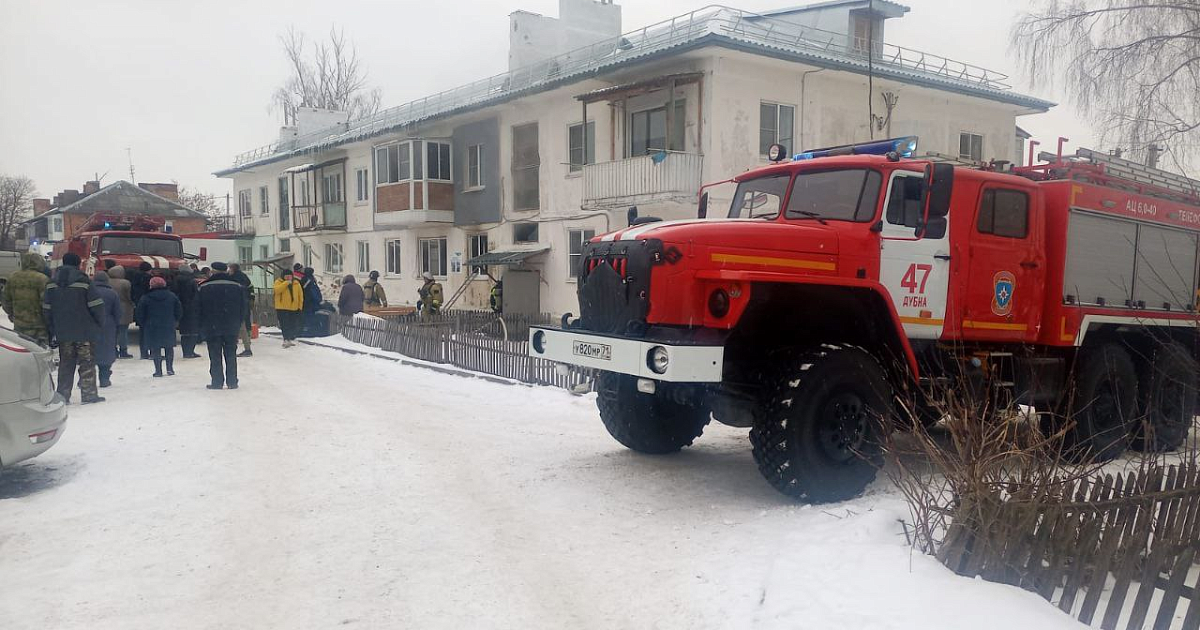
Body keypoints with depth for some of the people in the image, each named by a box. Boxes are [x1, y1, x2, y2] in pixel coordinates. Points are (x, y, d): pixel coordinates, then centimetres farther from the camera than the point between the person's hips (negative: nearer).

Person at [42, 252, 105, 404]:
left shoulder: (52, 284, 5)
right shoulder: (83, 282, -10)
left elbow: (46, 309, 8)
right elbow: (96, 305, -12)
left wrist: (52, 331, 14)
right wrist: (99, 323, 3)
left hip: (63, 332, 4)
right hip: (84, 331, -4)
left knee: (65, 363, 12)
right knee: (87, 363, 2)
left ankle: (63, 395, 12)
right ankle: (88, 395, 3)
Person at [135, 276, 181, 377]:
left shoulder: (145, 298, -5)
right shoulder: (172, 296, 2)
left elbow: (139, 315, -2)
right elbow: (179, 312, 6)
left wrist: (142, 325, 12)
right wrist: (175, 321, 18)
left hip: (152, 327, -2)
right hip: (169, 327, 2)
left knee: (155, 349, 2)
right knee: (169, 347, 11)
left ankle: (158, 370, 1)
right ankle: (170, 368, 11)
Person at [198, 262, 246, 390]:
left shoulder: (204, 288, -5)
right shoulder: (238, 287, 0)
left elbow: (200, 309, 0)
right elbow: (243, 308, 4)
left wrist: (203, 326, 8)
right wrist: (238, 324, 12)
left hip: (212, 328, -2)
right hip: (232, 328, 2)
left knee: (215, 357, 4)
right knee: (231, 355, 7)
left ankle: (217, 382, 3)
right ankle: (232, 382, 7)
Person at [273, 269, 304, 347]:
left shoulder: (296, 284, 7)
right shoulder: (278, 282, 0)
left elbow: (300, 295, 10)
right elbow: (277, 289, -22)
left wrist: (300, 306, 5)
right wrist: (286, 283, -23)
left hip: (294, 308, 3)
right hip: (282, 308, -3)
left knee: (294, 325, 9)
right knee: (284, 325, -7)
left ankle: (292, 339, 24)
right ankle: (286, 339, -8)